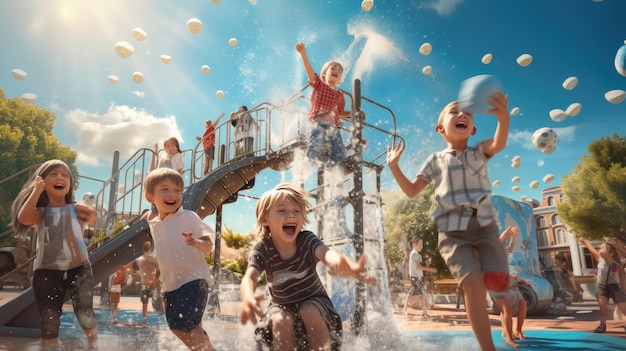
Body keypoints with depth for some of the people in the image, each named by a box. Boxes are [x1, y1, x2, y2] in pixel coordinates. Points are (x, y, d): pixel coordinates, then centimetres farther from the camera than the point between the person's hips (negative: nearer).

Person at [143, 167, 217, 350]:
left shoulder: (189, 217, -10)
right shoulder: (153, 225, 9)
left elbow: (209, 246, -12)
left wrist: (197, 242, -32)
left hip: (193, 281, -7)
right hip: (170, 286, 7)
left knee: (181, 326, -17)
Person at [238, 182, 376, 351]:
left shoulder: (307, 240, -23)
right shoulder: (262, 249, -20)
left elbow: (326, 252, -45)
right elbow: (249, 277, -36)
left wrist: (348, 266, -70)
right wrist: (248, 298, -63)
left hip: (313, 300, 0)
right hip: (282, 304, 1)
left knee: (310, 312, -30)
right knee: (280, 320, -28)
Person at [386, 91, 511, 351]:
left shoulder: (479, 153, 10)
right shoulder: (435, 160, 10)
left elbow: (499, 144, -14)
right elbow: (412, 191, 12)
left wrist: (503, 117, -34)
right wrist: (394, 166, 0)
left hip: (485, 226, 2)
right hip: (453, 232, -1)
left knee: (498, 279, -19)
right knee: (473, 283, -19)